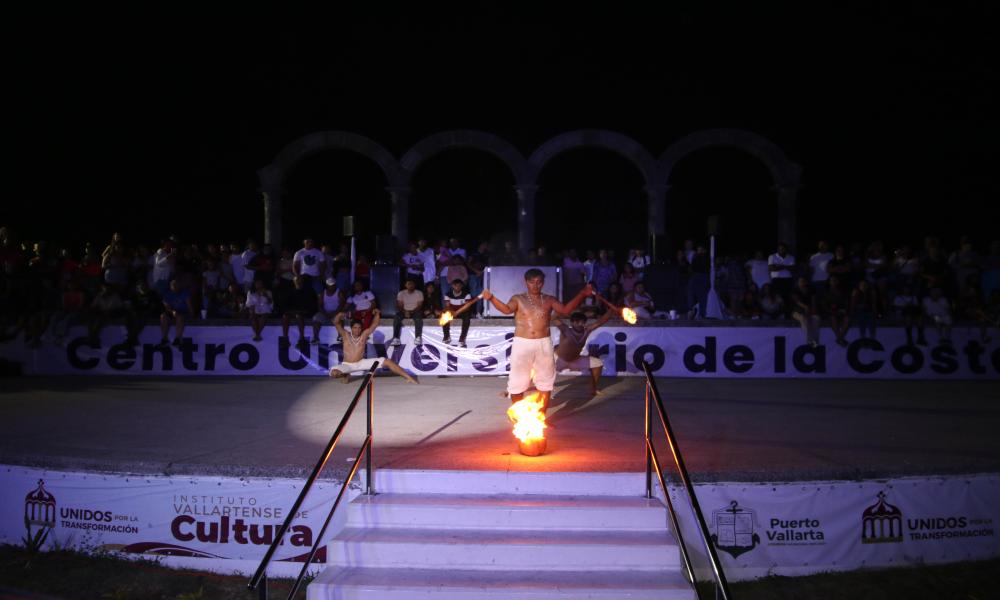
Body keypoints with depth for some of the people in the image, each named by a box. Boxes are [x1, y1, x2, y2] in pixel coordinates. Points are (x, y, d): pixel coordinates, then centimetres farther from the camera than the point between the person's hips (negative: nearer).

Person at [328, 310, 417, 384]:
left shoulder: (364, 334, -4)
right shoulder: (346, 335, -10)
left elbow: (374, 324, -7)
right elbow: (336, 323, -21)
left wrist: (377, 314, -24)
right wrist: (339, 315, -41)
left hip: (361, 363, 2)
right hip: (347, 365, -2)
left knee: (387, 361, -12)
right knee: (333, 373, -34)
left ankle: (408, 377, -7)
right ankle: (346, 375, 4)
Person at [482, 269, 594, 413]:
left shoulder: (549, 300, 6)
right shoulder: (518, 299, 0)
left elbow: (566, 310, -7)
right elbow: (507, 309, -19)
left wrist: (582, 294, -18)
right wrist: (491, 298, -38)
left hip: (543, 344, 2)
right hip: (522, 344, -2)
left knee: (545, 381, 8)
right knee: (517, 382, 5)